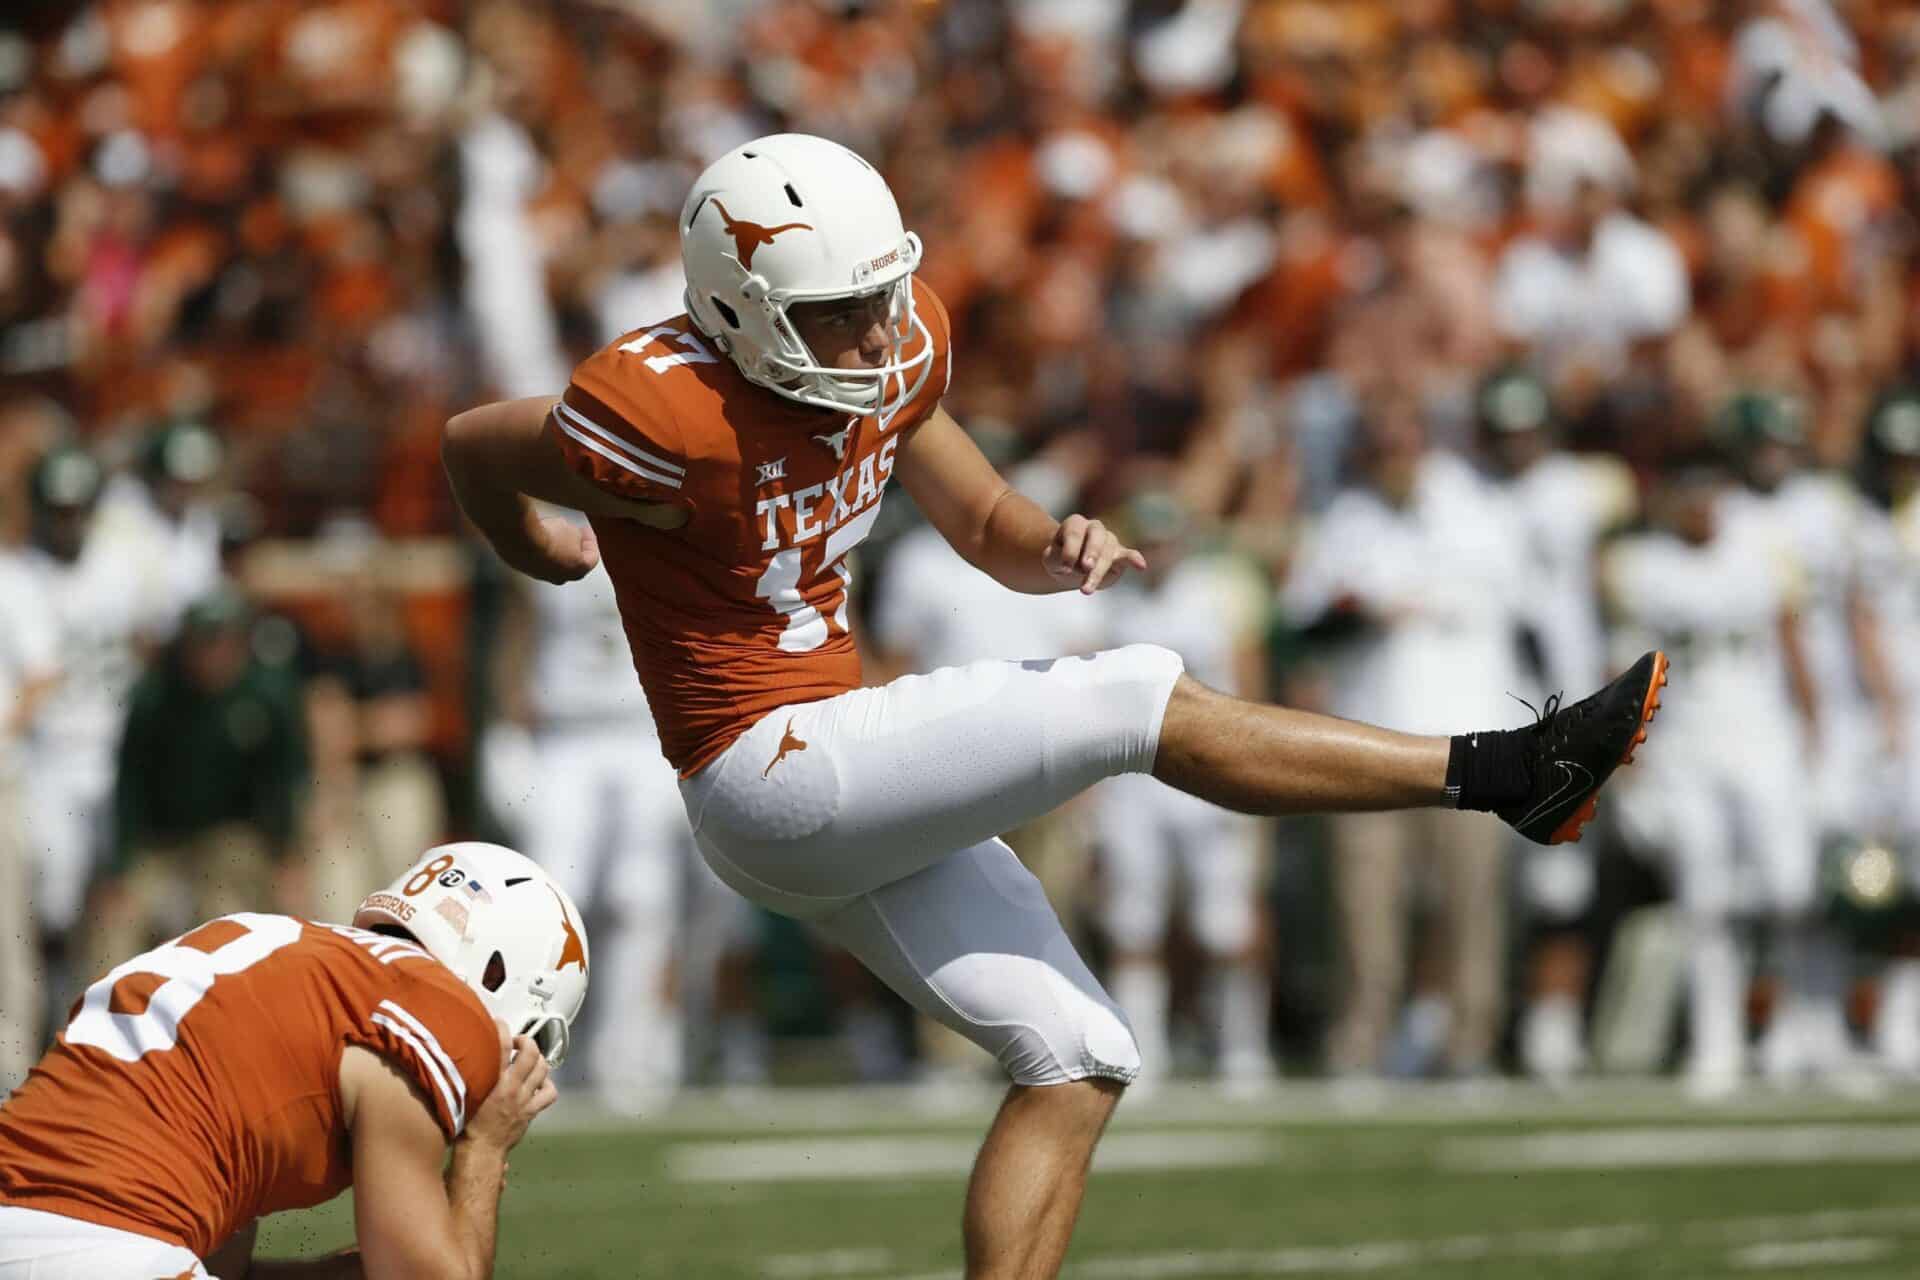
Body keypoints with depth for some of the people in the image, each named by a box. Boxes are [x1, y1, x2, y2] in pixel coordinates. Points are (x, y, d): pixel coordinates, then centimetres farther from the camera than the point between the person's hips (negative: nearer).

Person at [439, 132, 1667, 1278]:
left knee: (1079, 1061, 4)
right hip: (771, 777, -9)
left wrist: (1059, 549, -11)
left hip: (850, 779, 9)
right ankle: (1500, 772, -9)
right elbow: (475, 448, -6)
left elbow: (987, 526, 15)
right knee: (1140, 703, -14)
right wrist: (547, 554, 17)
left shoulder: (895, 352, 2)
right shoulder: (668, 421, -23)